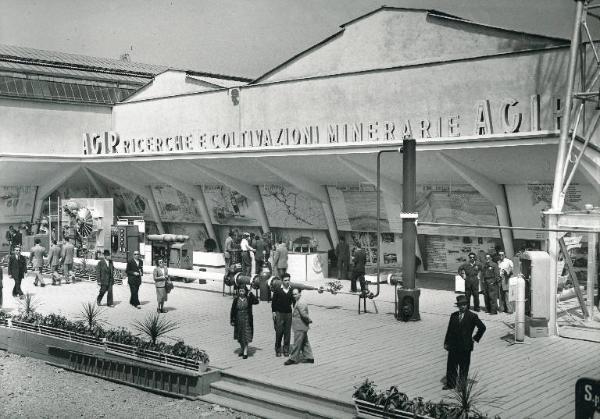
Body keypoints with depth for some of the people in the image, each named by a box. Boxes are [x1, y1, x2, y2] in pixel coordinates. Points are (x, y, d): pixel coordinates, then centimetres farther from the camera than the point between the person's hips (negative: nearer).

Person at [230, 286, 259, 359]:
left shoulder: (249, 299, -5)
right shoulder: (236, 300, -1)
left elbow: (256, 301, -24)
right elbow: (232, 311, 3)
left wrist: (251, 294, -29)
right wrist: (232, 320, -1)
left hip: (247, 320, -3)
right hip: (238, 320, 3)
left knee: (246, 336, -5)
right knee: (240, 336, 14)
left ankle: (245, 352, -1)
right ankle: (242, 349, 34)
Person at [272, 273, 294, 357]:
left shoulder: (291, 290, 6)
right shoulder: (277, 290, -1)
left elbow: (294, 301, 14)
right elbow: (274, 301, 2)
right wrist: (274, 312, -3)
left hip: (289, 314, 2)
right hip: (279, 313, -2)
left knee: (287, 333, 4)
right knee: (279, 332, -2)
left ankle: (286, 350, 12)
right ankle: (278, 350, 9)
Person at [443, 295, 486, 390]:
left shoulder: (472, 316, -4)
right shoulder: (453, 315, 8)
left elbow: (482, 327, 0)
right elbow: (449, 330, 10)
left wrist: (475, 338, -1)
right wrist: (446, 342, 6)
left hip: (465, 346, -3)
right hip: (453, 345, 4)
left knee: (464, 367, 6)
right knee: (451, 366, 8)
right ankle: (450, 384, 19)